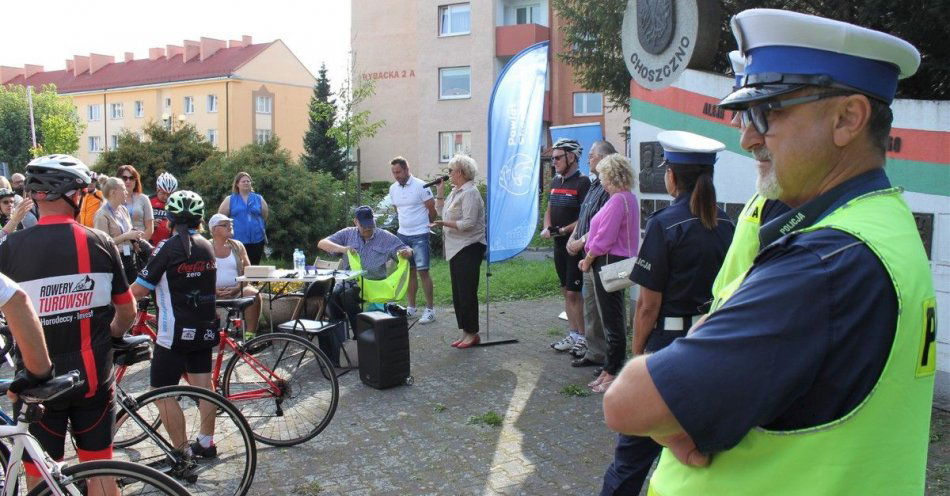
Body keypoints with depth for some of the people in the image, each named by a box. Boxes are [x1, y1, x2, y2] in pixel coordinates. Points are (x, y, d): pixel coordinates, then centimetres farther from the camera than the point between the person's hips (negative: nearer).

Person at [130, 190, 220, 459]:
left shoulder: (168, 247, -13)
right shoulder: (207, 246, 7)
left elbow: (139, 289, -14)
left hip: (176, 332, -7)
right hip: (205, 328, 7)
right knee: (203, 386, 15)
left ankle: (182, 452, 5)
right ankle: (206, 443, 23)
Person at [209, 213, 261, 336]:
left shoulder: (237, 246, 14)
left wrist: (237, 288, -12)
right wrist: (215, 291, -18)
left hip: (237, 290, 2)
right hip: (213, 292, -2)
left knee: (254, 294, -27)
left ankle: (250, 334, -27)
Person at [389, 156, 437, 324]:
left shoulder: (420, 186, -11)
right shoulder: (393, 189, 7)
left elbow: (432, 209, -5)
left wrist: (425, 225, 6)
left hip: (419, 235, -6)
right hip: (402, 234, 6)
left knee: (423, 271, -6)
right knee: (409, 271, 10)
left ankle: (430, 309, 0)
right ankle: (411, 307, 19)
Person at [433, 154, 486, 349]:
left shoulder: (470, 193, -14)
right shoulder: (455, 191, 16)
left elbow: (469, 223, -22)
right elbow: (441, 212, 16)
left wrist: (445, 224, -27)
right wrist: (440, 193, 9)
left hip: (469, 248, -10)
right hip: (456, 249, 10)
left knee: (467, 292, -4)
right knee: (458, 293, 13)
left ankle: (472, 333, 5)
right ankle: (465, 332, 22)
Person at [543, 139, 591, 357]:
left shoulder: (582, 182, -12)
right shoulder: (556, 182, 12)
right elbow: (549, 210, 19)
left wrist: (564, 230, -22)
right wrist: (546, 228, 1)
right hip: (559, 245, 8)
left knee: (574, 293, -7)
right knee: (566, 291, 13)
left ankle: (583, 339, 5)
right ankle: (573, 335, 23)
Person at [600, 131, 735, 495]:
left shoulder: (665, 223, -15)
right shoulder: (726, 226, 2)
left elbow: (649, 305, -15)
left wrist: (637, 349, -4)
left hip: (669, 341, -6)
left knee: (637, 437, 6)